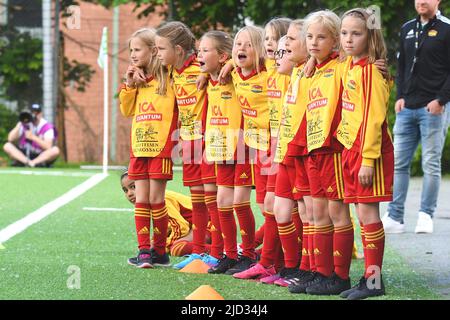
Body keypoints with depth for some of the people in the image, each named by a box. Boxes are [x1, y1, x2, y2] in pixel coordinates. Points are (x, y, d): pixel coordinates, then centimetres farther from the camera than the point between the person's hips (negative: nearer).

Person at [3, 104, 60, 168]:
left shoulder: (47, 126, -8)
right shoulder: (24, 124, 1)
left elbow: (48, 147, -21)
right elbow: (10, 139, -9)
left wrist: (33, 137, -30)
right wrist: (19, 125, -18)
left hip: (42, 157, -2)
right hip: (24, 155, 3)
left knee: (55, 150, -31)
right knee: (7, 146, -19)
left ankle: (32, 163, -36)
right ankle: (27, 162, -35)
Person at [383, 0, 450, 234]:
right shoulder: (407, 29, 15)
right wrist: (400, 96, 6)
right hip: (407, 108, 6)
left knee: (431, 164, -1)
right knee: (399, 163, 3)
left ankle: (426, 216, 6)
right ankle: (395, 217, 5)